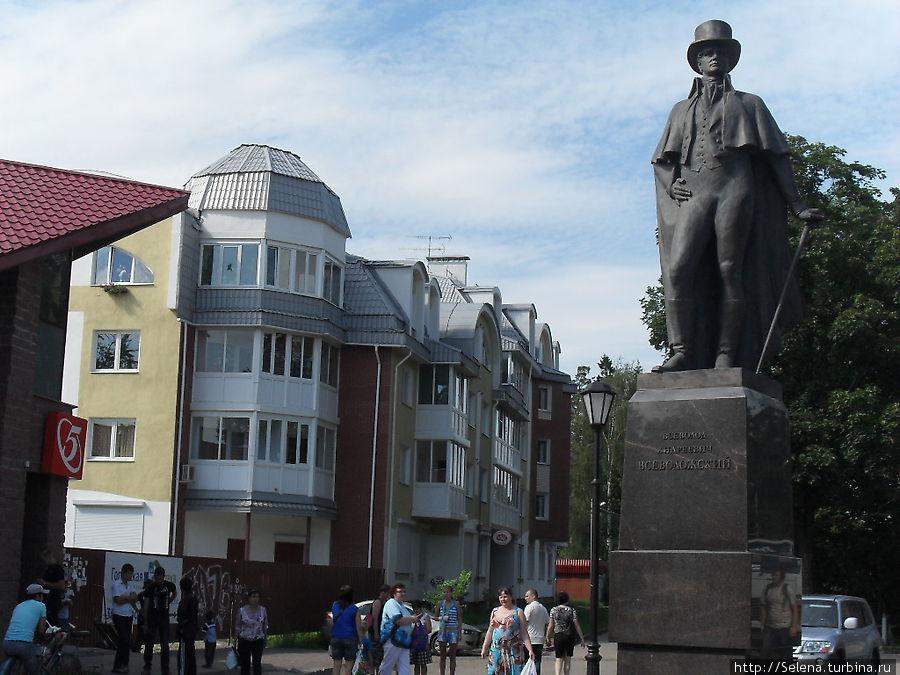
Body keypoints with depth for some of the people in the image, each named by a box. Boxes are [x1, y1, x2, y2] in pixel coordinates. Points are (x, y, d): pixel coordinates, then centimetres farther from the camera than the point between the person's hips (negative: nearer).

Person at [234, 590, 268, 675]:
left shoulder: (262, 610, 0)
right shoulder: (242, 610, -5)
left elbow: (265, 626, 9)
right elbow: (237, 627, 1)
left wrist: (265, 641, 10)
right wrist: (236, 643, -1)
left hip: (258, 641, 1)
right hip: (244, 641, 0)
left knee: (257, 663, -10)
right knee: (245, 665, 4)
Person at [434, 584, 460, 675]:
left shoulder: (456, 604, -1)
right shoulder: (440, 603, 5)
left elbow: (459, 620, 1)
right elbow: (436, 616, 13)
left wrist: (459, 634, -4)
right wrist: (442, 618, -9)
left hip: (453, 631, -2)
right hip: (442, 630, 2)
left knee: (452, 656, 3)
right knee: (442, 656, 6)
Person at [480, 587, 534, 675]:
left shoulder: (518, 612, 2)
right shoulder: (495, 611, 14)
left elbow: (524, 633, -2)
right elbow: (490, 631, 19)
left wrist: (530, 650, -10)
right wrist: (484, 648, 15)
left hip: (513, 650, -4)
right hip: (496, 650, 4)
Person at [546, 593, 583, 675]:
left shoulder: (553, 610, -1)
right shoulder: (572, 611, -4)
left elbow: (550, 626, 0)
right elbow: (577, 626, -3)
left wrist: (547, 637, 11)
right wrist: (582, 639, 3)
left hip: (558, 636, 0)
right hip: (569, 636, 0)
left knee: (559, 659, 5)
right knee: (567, 659, 12)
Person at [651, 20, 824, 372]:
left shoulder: (748, 104, 21)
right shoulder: (682, 110, 27)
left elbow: (776, 156, 14)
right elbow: (661, 161, 26)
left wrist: (797, 204, 6)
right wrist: (670, 184, 2)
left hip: (735, 189, -2)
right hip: (693, 195, 2)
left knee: (730, 273, -11)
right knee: (678, 269, -17)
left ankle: (727, 357, -12)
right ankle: (682, 353, -19)